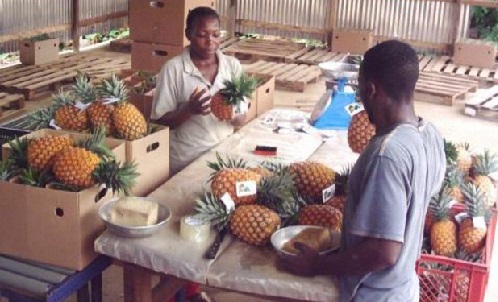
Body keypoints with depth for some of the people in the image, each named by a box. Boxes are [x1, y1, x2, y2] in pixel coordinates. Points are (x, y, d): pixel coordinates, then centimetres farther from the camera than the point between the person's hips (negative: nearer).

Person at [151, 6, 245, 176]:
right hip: (185, 160, -3)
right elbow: (160, 122, -8)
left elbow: (240, 120, 2)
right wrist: (189, 110, -24)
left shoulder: (233, 65, 1)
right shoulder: (173, 69, -9)